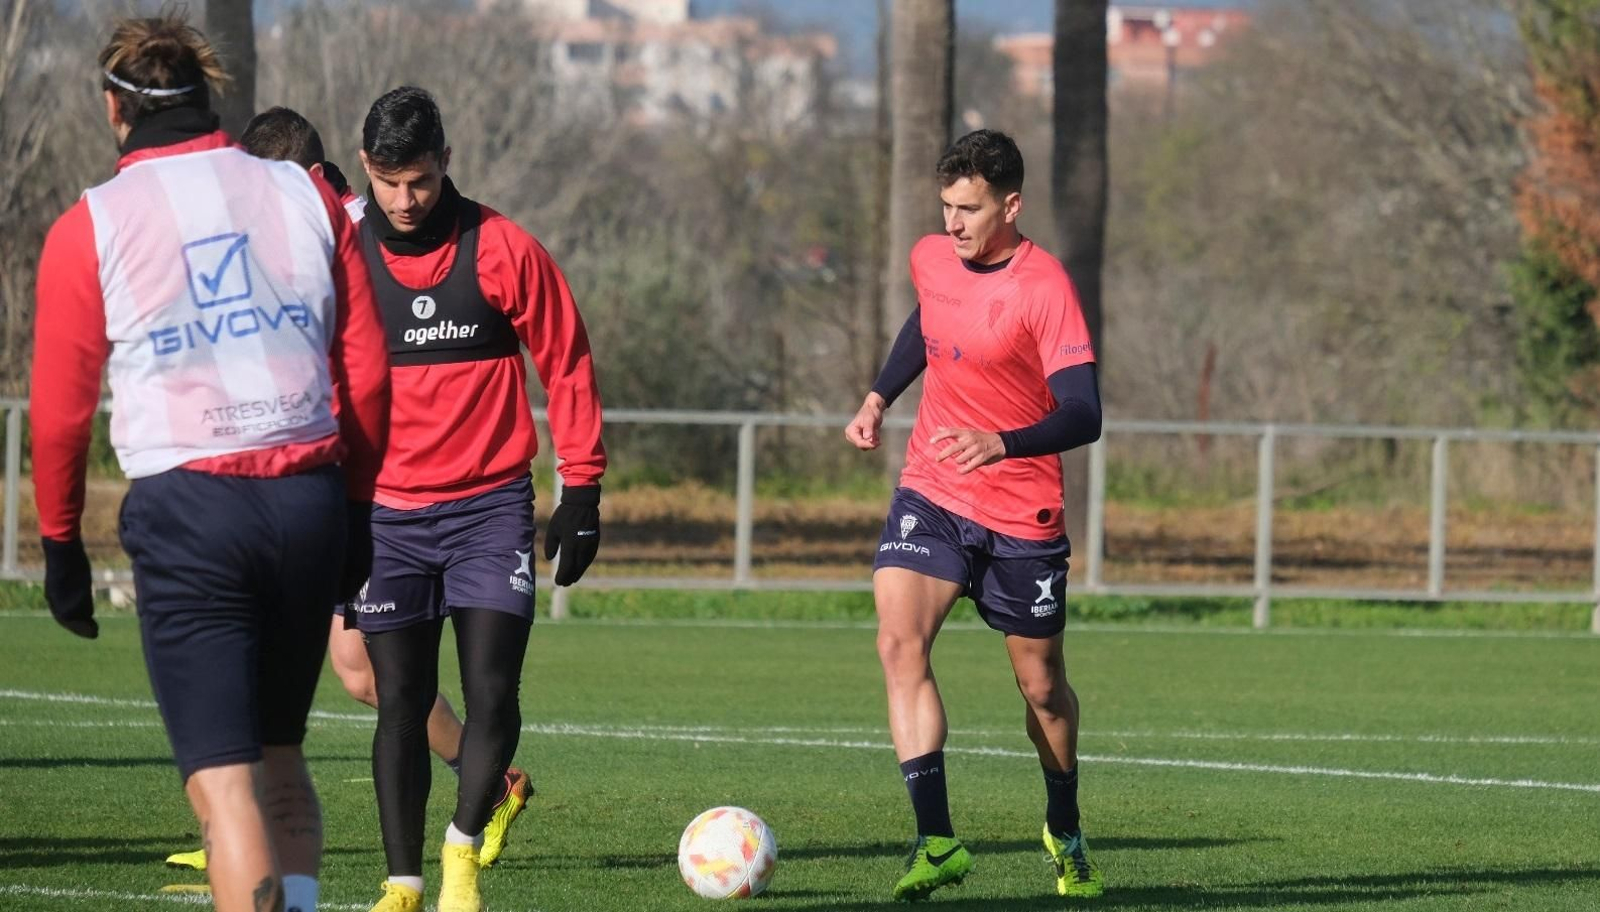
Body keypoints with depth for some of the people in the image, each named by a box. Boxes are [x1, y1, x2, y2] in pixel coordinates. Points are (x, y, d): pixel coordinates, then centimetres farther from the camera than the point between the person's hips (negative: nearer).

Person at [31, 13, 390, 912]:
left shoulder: (89, 229, 1)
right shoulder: (307, 198, 8)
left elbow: (60, 410, 4)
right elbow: (368, 373, 8)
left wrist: (62, 542, 16)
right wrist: (355, 513, 18)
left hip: (186, 505, -3)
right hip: (309, 499, 4)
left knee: (225, 782, -5)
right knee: (281, 759, 18)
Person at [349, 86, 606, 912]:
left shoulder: (503, 250, -3)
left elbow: (566, 366, 3)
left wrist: (581, 491, 0)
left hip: (490, 504, -1)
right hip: (385, 513, 1)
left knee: (492, 695, -11)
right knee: (401, 703, 1)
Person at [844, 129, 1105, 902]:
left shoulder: (1043, 287, -18)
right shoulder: (930, 260, 1)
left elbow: (1082, 415, -26)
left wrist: (1002, 445, -42)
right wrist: (879, 396, 17)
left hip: (1021, 517, -4)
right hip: (930, 496, 4)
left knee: (1041, 684, 10)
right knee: (899, 643, -19)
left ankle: (1065, 833, 36)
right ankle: (936, 841, -21)